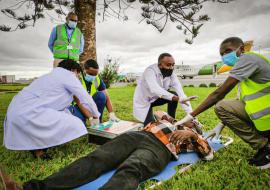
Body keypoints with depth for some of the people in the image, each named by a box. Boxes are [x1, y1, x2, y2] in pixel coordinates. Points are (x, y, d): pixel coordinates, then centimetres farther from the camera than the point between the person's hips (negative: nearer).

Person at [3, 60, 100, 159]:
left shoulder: (55, 75, 25)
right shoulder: (68, 75, -2)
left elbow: (59, 104, 31)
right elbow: (85, 98, -1)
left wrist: (72, 118, 33)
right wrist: (96, 115, 14)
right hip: (28, 113, -11)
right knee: (75, 125, -13)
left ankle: (36, 141, 13)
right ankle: (37, 148, -2)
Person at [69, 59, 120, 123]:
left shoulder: (98, 80, -10)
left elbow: (107, 98, -11)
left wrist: (111, 114, -25)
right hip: (77, 106, -4)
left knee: (101, 95, -24)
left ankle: (98, 121, -11)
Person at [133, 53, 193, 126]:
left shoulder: (171, 74, -15)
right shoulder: (150, 71, -30)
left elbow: (180, 93, -22)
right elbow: (154, 89, -47)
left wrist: (191, 114, -31)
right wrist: (174, 97, -59)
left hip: (155, 98, 5)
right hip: (143, 101, -5)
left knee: (175, 94, -16)